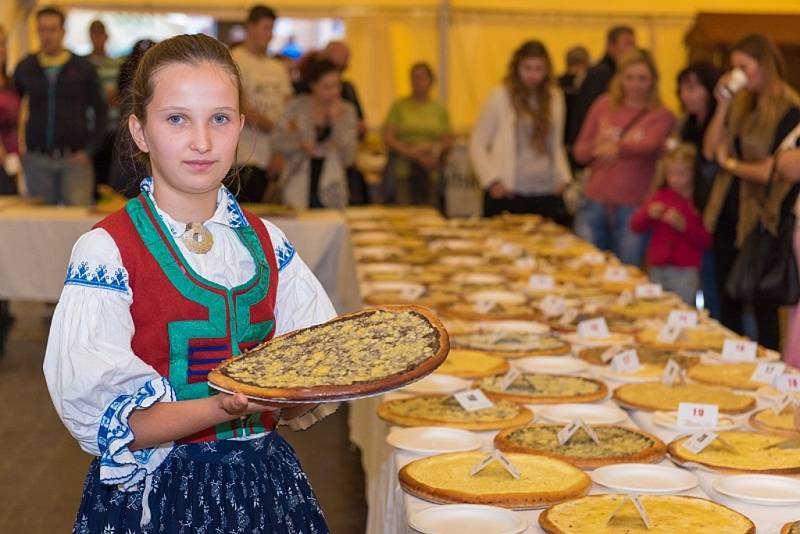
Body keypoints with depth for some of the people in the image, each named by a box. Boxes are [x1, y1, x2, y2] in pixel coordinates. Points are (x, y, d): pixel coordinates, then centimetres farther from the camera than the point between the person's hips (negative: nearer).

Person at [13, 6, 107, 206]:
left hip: (74, 158, -2)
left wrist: (90, 150, -4)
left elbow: (100, 111, 4)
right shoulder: (25, 68, 8)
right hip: (37, 159, 2)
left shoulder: (83, 68, 2)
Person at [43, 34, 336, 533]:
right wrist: (224, 407, -30)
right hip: (155, 489, -4)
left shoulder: (265, 242, 3)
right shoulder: (105, 252, -12)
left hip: (263, 481, 5)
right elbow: (103, 419, -16)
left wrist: (303, 402, -15)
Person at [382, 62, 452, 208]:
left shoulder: (439, 109, 12)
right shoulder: (399, 106, 6)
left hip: (430, 174, 2)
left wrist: (437, 149, -10)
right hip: (402, 171, -2)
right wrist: (409, 152, -13)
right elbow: (387, 138, 0)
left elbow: (447, 140, 12)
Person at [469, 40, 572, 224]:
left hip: (547, 194, 4)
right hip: (509, 195, -4)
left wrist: (563, 177, 5)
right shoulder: (500, 97, -2)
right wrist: (492, 180, -9)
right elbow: (477, 145, 0)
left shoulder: (555, 97, 10)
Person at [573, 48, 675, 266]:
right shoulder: (603, 105, 10)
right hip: (595, 203, 3)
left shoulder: (662, 116, 1)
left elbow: (649, 146, -20)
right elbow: (580, 152, 11)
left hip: (633, 207, -3)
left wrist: (617, 147, -40)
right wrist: (598, 145, -13)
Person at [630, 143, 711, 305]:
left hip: (685, 271, -4)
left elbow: (706, 240, -11)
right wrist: (649, 214, -11)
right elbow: (636, 226, 8)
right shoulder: (660, 196, 9)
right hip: (658, 269, 4)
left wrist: (684, 226, -21)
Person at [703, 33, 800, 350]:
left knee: (762, 307, 2)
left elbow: (772, 171, -19)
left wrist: (730, 163, -5)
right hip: (729, 214, 7)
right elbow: (710, 151, 4)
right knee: (727, 303, 15)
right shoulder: (742, 103, 7)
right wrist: (723, 106, -4)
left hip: (761, 220, -7)